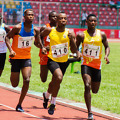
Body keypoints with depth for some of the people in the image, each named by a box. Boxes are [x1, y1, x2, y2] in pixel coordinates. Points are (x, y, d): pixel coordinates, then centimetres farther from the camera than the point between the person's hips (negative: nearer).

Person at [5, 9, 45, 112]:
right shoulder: (18, 28, -16)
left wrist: (42, 47, -10)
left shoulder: (35, 30, -3)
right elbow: (7, 37, -8)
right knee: (15, 84, 2)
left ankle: (19, 105, -4)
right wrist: (10, 50, -23)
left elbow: (37, 42, 12)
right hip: (16, 57, -3)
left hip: (27, 58, 3)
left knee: (27, 80, -16)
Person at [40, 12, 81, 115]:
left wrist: (72, 39, -25)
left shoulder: (70, 33, -8)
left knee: (55, 82, 19)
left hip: (64, 62, 3)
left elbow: (74, 50, -11)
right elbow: (39, 36, 12)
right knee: (59, 77, -29)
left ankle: (47, 95, 54)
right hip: (52, 60, -3)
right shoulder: (49, 31, -8)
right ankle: (53, 103, -12)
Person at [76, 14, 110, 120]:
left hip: (97, 65, 3)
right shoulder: (82, 35, -3)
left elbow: (107, 46, 13)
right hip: (86, 64, -3)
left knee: (95, 91, 12)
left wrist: (106, 55, -6)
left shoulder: (101, 35, 1)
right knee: (87, 86, -21)